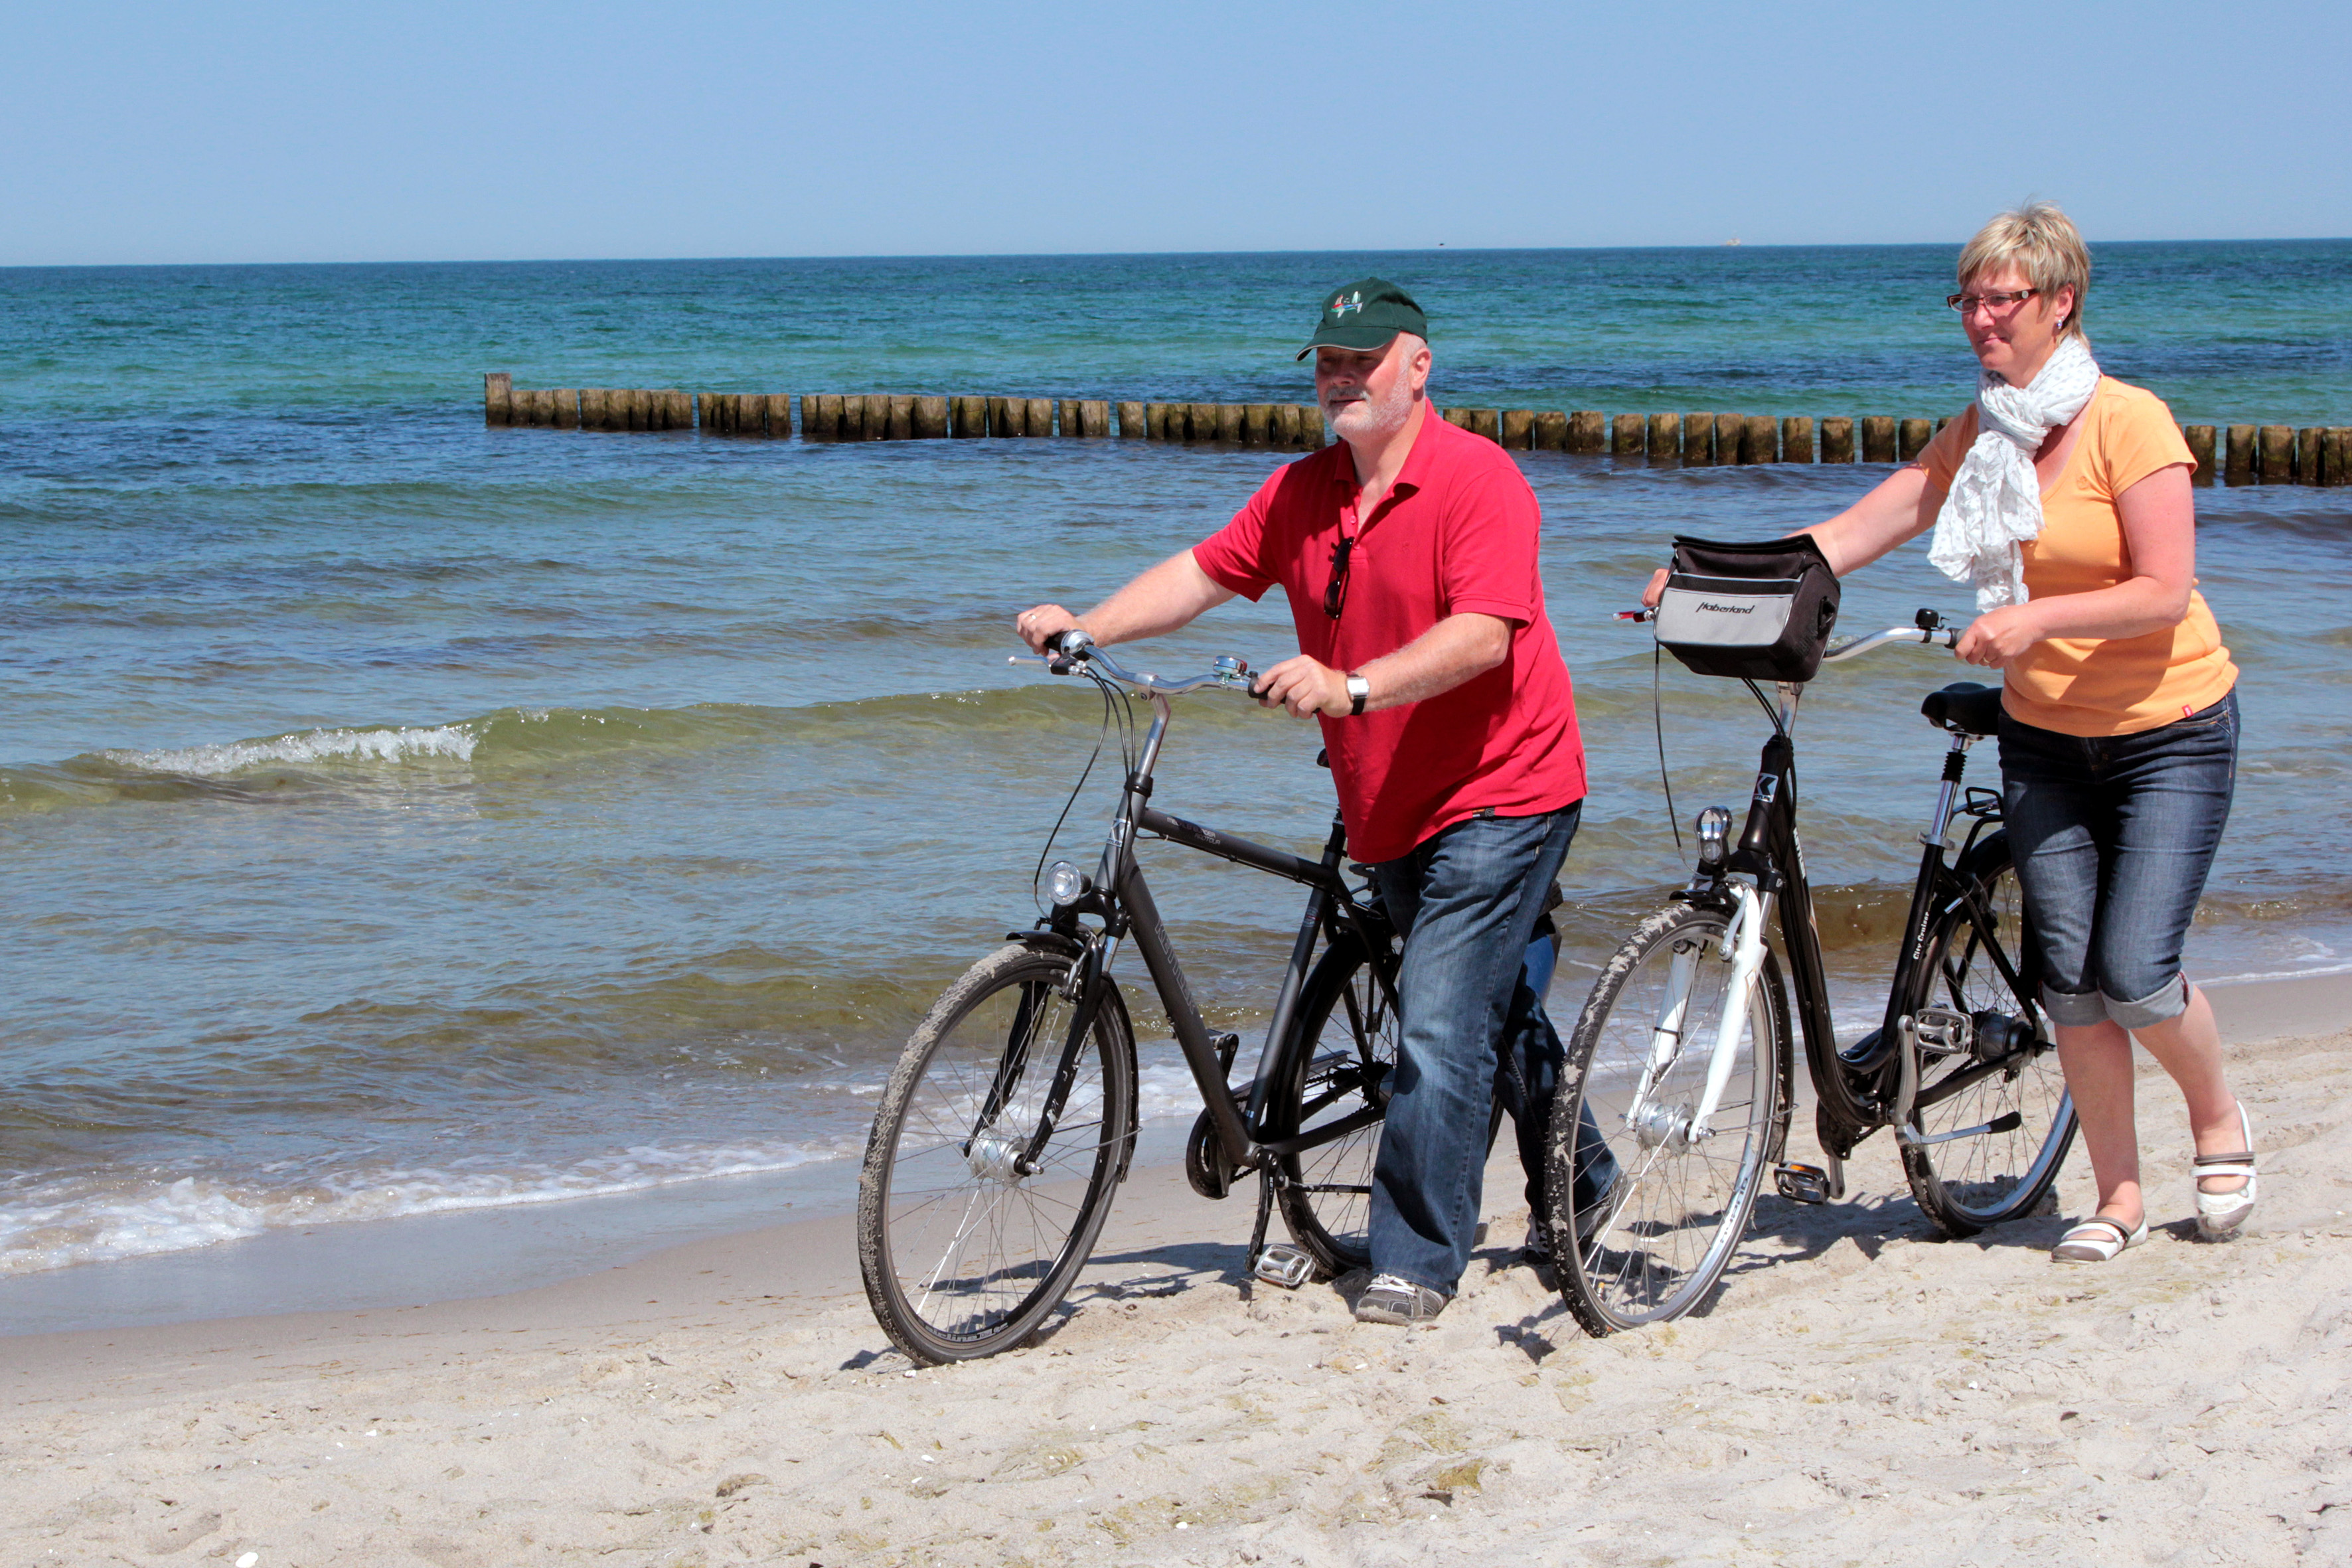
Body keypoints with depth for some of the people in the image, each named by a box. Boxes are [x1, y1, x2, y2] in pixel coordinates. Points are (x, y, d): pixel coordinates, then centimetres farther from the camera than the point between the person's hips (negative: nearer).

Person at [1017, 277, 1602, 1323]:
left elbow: (1482, 634, -28)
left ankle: (1415, 1263, -6)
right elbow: (1204, 573, 5)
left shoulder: (1479, 480, -17)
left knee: (1439, 1031, -14)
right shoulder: (1302, 494, 7)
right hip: (1389, 810, 8)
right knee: (1496, 1010, 21)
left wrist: (1351, 685, -40)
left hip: (1498, 796, -8)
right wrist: (1087, 626, -11)